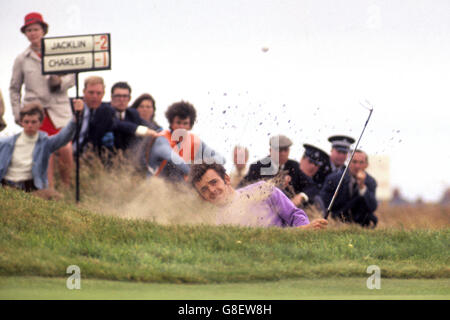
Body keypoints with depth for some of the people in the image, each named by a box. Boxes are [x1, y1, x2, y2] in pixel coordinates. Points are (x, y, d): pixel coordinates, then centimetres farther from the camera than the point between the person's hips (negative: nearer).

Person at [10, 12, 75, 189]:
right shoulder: (22, 59, 9)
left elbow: (72, 77, 12)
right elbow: (14, 88, 16)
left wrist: (60, 82, -10)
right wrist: (18, 114, 8)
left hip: (59, 110, 0)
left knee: (66, 151, -12)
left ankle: (67, 188, 8)